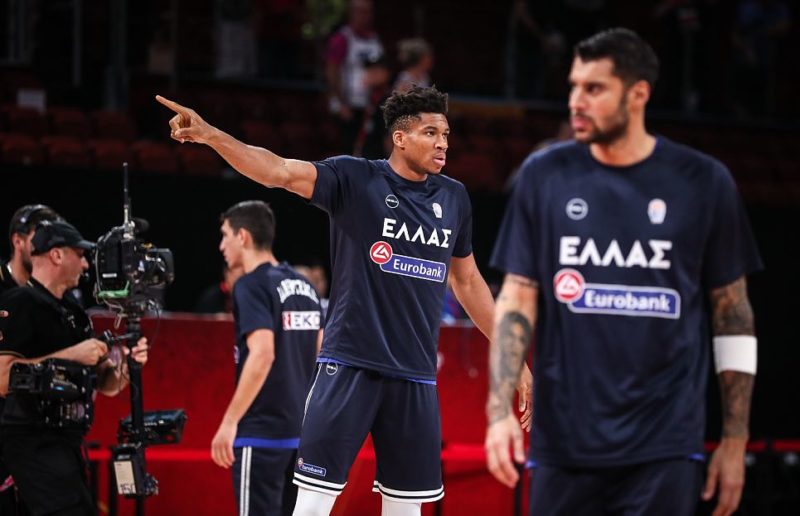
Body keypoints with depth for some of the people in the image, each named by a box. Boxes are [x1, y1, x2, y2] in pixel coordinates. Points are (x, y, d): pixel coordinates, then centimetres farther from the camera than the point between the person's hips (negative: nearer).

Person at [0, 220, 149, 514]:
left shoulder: (73, 313, 18)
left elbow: (106, 386, 21)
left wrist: (126, 362, -2)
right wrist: (70, 355, -18)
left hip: (65, 443, 10)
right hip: (34, 443, -10)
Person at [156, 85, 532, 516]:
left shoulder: (454, 198, 9)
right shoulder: (355, 180, -5)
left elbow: (468, 282, 21)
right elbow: (279, 171, -19)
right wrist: (210, 135, -35)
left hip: (415, 375, 4)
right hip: (349, 365, -4)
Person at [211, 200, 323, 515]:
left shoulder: (252, 285, -10)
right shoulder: (304, 286, 14)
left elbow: (262, 354, -22)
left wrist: (230, 421, -20)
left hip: (262, 432, -8)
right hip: (301, 430, 8)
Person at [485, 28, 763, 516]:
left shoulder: (703, 182, 0)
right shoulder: (545, 175, 4)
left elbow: (733, 312, 6)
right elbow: (517, 298, 5)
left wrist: (735, 439, 4)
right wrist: (500, 411, -7)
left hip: (663, 451, -2)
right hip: (563, 441, 2)